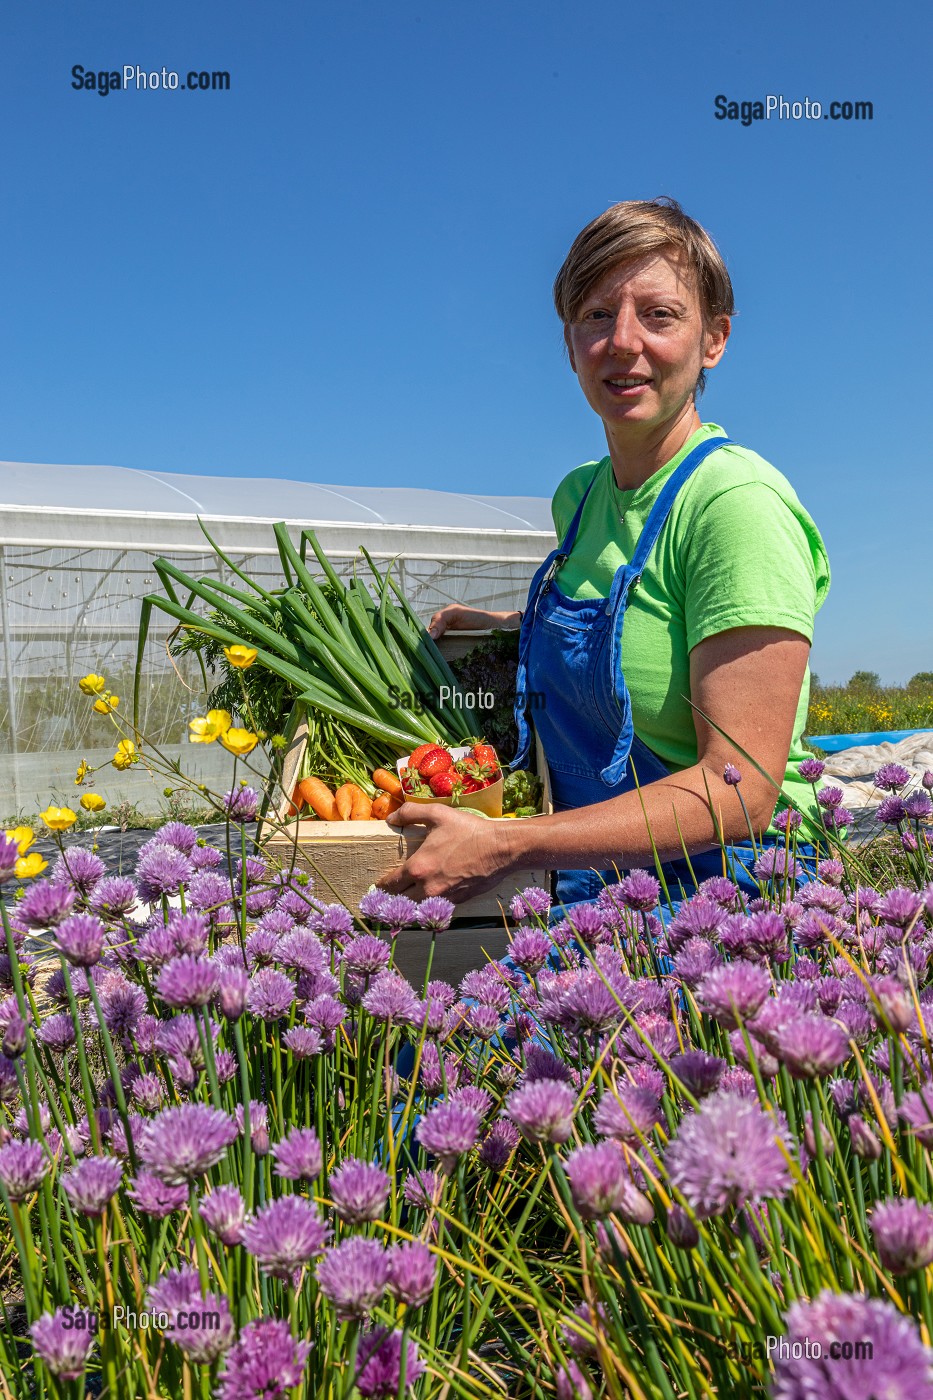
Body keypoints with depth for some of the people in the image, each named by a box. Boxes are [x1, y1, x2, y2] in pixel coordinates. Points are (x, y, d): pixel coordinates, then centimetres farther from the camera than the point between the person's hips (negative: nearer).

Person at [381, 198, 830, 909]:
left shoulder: (738, 501, -17)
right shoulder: (580, 494, 6)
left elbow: (742, 790, -22)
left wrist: (502, 846, -25)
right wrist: (507, 625, 14)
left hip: (717, 897, -6)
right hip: (591, 892, 6)